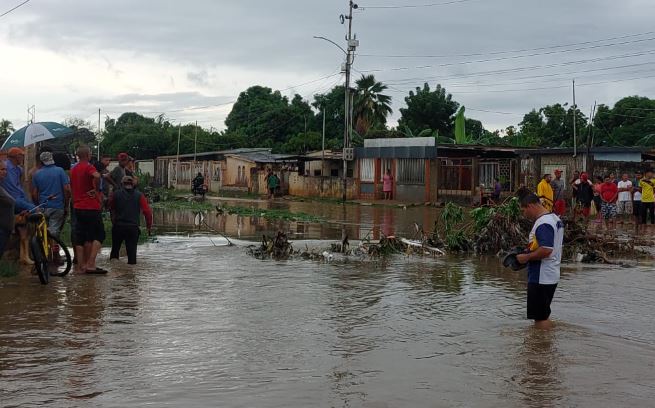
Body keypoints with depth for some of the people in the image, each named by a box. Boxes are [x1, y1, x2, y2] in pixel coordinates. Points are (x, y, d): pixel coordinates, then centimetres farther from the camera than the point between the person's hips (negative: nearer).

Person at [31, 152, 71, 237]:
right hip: (58, 207, -2)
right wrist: (66, 206, 3)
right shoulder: (60, 171, -1)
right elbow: (67, 189, -6)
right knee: (54, 232, -4)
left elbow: (34, 194, 4)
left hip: (43, 208, 2)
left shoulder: (37, 174, 5)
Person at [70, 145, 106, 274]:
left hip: (77, 207, 8)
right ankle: (91, 264, -11)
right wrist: (95, 190, -19)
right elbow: (97, 176, -34)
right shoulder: (88, 167, -12)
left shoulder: (73, 169, 14)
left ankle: (81, 265, 12)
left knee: (81, 237, 12)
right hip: (91, 207, -8)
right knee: (99, 235, -2)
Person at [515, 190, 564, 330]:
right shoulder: (555, 218, 13)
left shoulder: (543, 223, -20)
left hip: (541, 278, -11)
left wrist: (526, 257, -17)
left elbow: (546, 250, -30)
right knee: (543, 315, 19)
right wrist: (529, 252, 13)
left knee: (540, 317, -2)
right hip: (551, 276, 11)